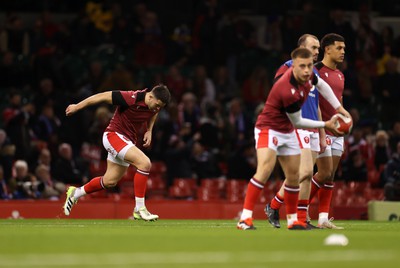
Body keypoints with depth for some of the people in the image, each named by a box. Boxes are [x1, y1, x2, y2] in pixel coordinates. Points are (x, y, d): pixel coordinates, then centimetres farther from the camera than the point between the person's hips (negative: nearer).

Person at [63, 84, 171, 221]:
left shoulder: (156, 105, -5)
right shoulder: (131, 98, -27)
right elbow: (103, 96, -18)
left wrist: (149, 131, 5)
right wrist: (77, 107, -10)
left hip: (128, 140, 9)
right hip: (114, 135, -9)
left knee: (109, 182, 16)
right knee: (145, 163, -25)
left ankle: (75, 193, 37)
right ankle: (139, 209, -20)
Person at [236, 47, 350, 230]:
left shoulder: (308, 75, -10)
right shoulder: (288, 91, -34)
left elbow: (321, 85, 16)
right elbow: (297, 122, -18)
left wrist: (339, 108, 11)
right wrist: (325, 125, -7)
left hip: (287, 132, 9)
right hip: (268, 128, -9)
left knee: (293, 177, 11)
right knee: (265, 170, -27)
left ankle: (292, 220, 25)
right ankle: (245, 218, -29)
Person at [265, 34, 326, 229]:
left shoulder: (314, 73, 19)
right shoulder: (289, 67, -4)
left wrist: (322, 135, 19)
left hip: (312, 130, 8)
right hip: (297, 127, -8)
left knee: (307, 175, 4)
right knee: (305, 171, -17)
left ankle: (302, 219, 7)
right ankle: (273, 206, -4)